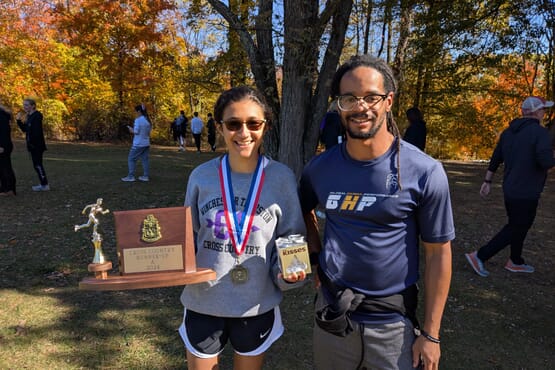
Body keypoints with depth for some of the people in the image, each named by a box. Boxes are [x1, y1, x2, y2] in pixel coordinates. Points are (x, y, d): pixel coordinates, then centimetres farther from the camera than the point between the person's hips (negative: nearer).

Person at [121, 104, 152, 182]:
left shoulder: (138, 120, -14)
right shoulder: (148, 120, 7)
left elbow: (136, 132, -17)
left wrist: (131, 129, 3)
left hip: (138, 144, -7)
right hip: (146, 143, 7)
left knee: (131, 159, 3)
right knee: (145, 159, 10)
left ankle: (130, 176, 3)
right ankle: (145, 176, 10)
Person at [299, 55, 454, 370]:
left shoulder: (425, 172, -14)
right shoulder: (320, 168, -5)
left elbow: (438, 253, -8)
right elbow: (304, 211, 15)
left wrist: (431, 333, -6)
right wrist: (316, 256, 1)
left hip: (392, 323, -2)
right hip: (332, 314, 3)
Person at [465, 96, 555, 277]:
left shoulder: (509, 131, 7)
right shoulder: (540, 132, -16)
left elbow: (495, 158, 10)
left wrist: (487, 181, 14)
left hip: (510, 189, 8)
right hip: (525, 192, -8)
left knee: (518, 225, 22)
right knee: (515, 229, 2)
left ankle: (515, 261, 34)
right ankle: (479, 256, -3)